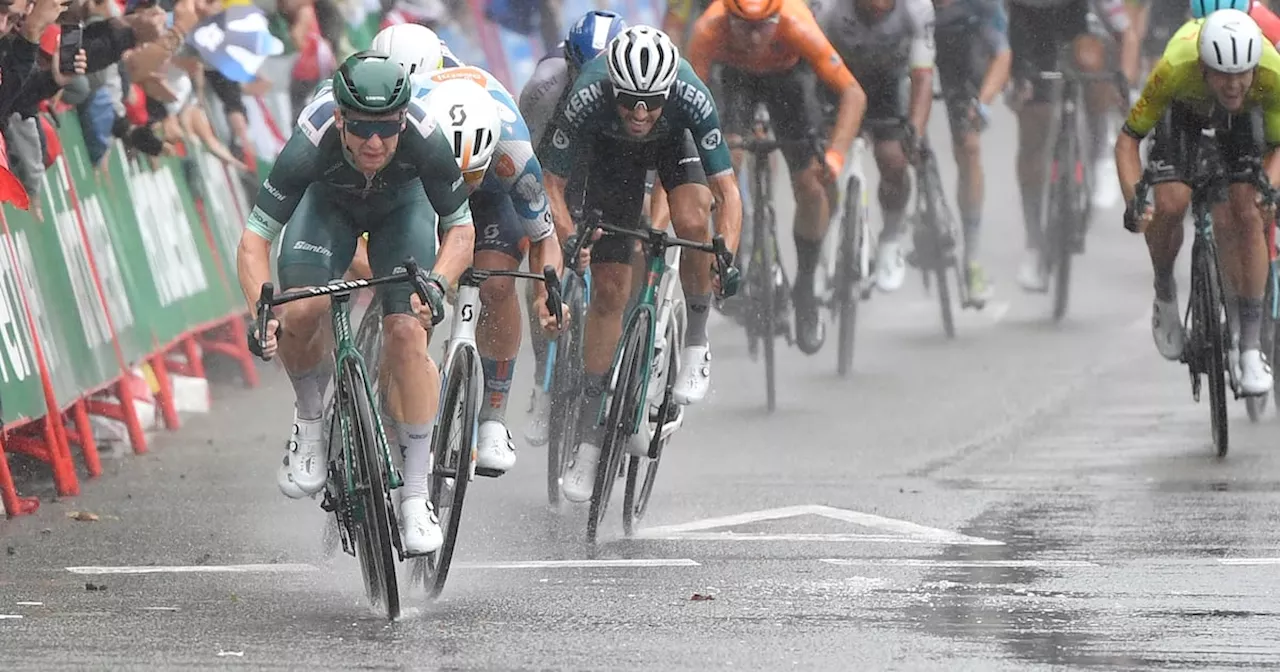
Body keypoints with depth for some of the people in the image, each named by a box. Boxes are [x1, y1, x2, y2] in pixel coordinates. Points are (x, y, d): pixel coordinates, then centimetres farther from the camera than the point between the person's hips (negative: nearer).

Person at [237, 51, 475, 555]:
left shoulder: (425, 140, -36)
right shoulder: (311, 145, -38)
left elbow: (461, 227, -21)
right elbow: (254, 238, -31)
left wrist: (436, 283, -40)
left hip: (402, 206, 0)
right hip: (329, 202, 0)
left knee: (407, 334, -19)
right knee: (302, 312, -26)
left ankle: (416, 496, -10)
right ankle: (310, 422, 5)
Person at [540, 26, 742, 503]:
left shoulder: (691, 98, -39)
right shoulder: (587, 100, -38)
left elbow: (728, 192, -34)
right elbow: (551, 184, -28)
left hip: (676, 142, 0)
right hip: (613, 154, 0)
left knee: (691, 220, -33)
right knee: (608, 289, -4)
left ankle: (696, 343, -8)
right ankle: (589, 440, 4)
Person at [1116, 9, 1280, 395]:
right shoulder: (1175, 69, -42)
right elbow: (1128, 138, -28)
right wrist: (1133, 201, -42)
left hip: (1242, 118, 1)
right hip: (1184, 108, 0)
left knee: (1247, 215, -16)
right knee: (1170, 205, -21)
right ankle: (1164, 295, 9)